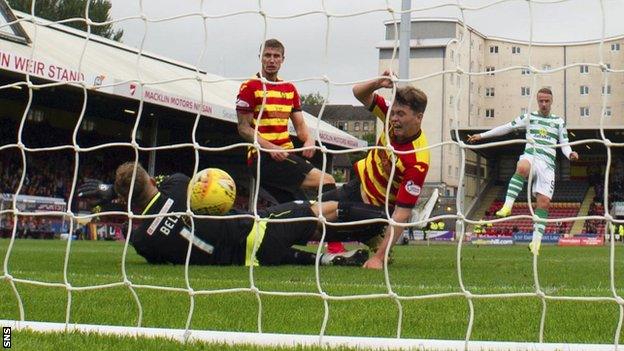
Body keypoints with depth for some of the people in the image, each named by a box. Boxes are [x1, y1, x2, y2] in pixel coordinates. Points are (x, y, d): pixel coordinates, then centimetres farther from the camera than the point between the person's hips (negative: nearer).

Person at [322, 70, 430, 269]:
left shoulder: (418, 162, -38)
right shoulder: (394, 120, -20)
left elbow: (401, 214, -38)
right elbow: (359, 93, -12)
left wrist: (378, 258, -40)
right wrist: (377, 83, -37)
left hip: (376, 206, -6)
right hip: (360, 183, 7)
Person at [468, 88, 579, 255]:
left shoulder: (559, 121, 19)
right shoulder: (529, 117, 17)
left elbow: (564, 144, 15)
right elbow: (506, 128, 17)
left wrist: (570, 153, -9)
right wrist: (481, 135, 14)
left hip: (547, 163, 2)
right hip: (530, 156, -2)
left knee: (544, 201, -10)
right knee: (522, 167, -40)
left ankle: (536, 240, -6)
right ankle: (508, 205, -46)